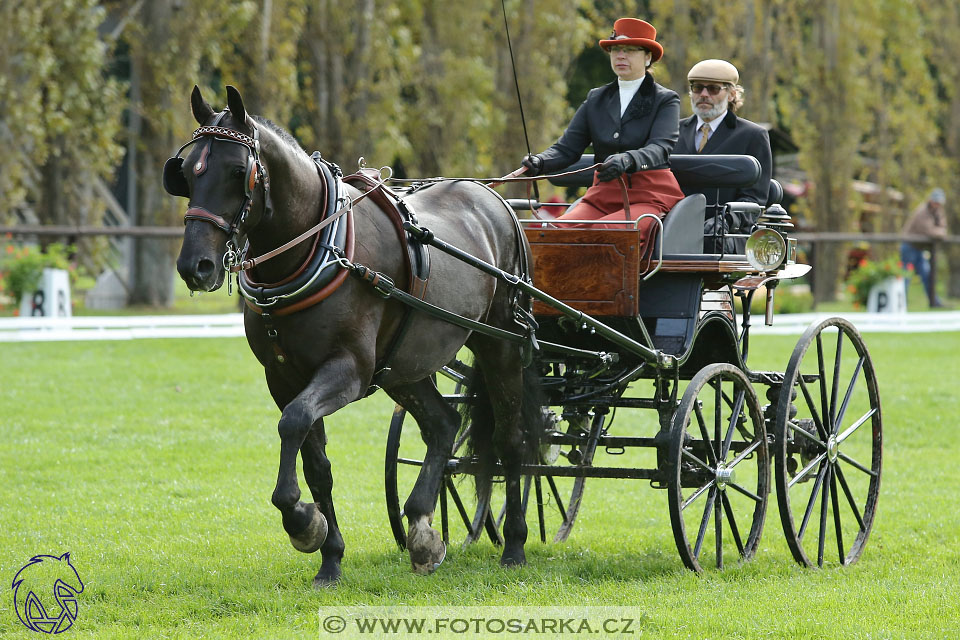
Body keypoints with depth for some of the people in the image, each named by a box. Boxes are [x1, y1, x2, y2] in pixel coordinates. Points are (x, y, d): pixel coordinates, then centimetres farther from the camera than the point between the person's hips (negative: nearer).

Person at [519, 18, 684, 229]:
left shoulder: (666, 100, 3)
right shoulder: (596, 99, 16)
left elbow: (660, 148, -14)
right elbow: (567, 146, 9)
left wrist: (627, 160, -37)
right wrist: (539, 161, -15)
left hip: (650, 197, -4)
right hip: (602, 197, 5)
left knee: (600, 230, -35)